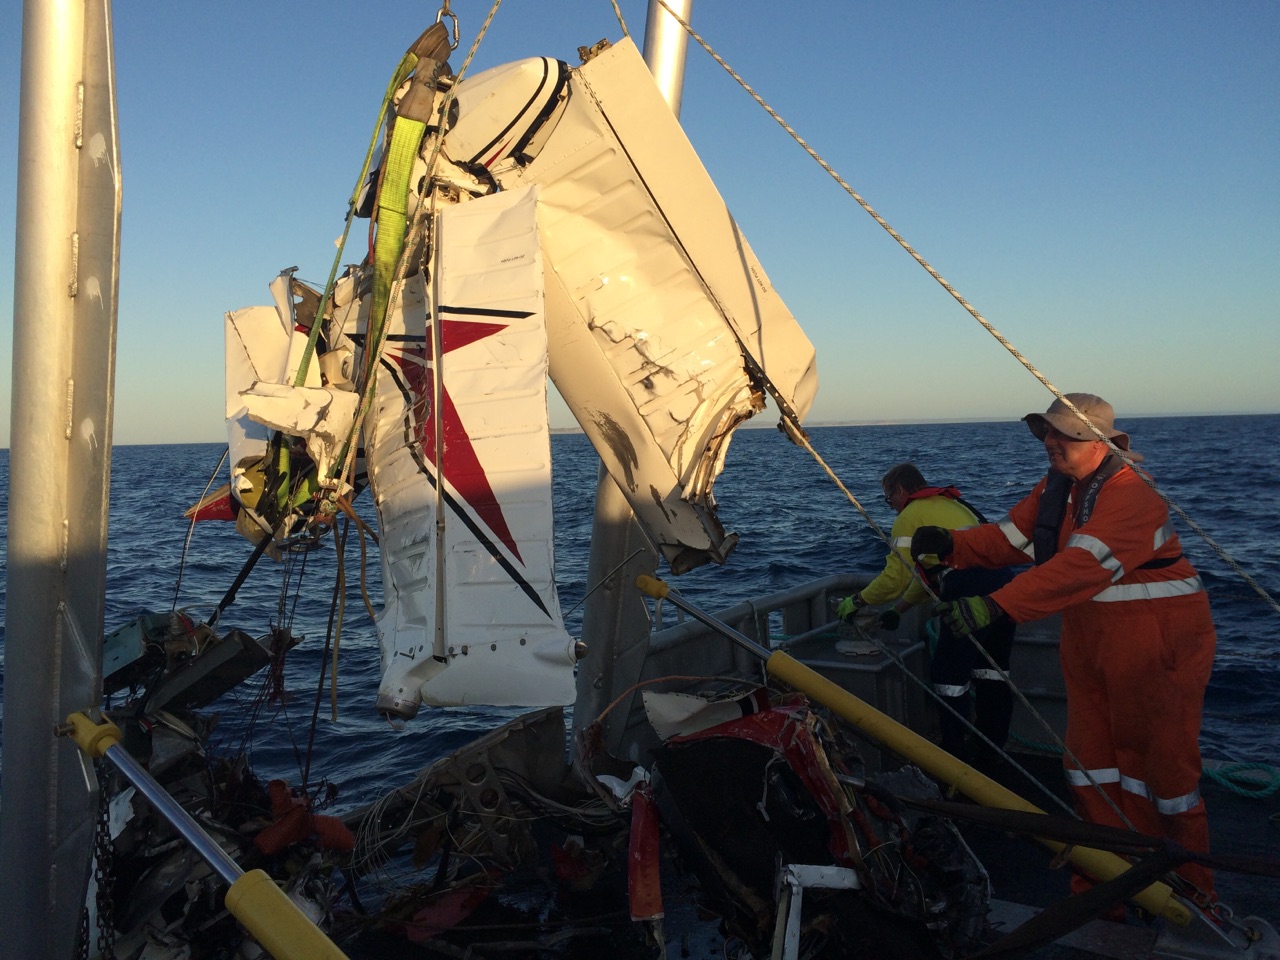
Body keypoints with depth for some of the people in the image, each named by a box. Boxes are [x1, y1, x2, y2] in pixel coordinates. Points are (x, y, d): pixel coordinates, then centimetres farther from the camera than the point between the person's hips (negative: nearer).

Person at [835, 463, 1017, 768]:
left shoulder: (911, 516, 2)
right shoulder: (951, 504, 28)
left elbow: (896, 577, -2)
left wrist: (856, 601, 12)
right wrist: (897, 611, 34)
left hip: (969, 591, -9)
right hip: (1003, 581, 9)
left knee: (947, 672, 5)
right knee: (992, 671, 19)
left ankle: (953, 751, 13)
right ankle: (992, 749, 29)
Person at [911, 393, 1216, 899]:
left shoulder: (1132, 493, -24)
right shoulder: (1057, 484, 7)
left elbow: (1080, 568, -36)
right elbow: (1010, 535, 1)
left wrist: (996, 605, -44)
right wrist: (952, 545, -18)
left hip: (1156, 643, -8)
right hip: (1089, 643, 8)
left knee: (1161, 761, 1)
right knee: (1092, 760, 10)